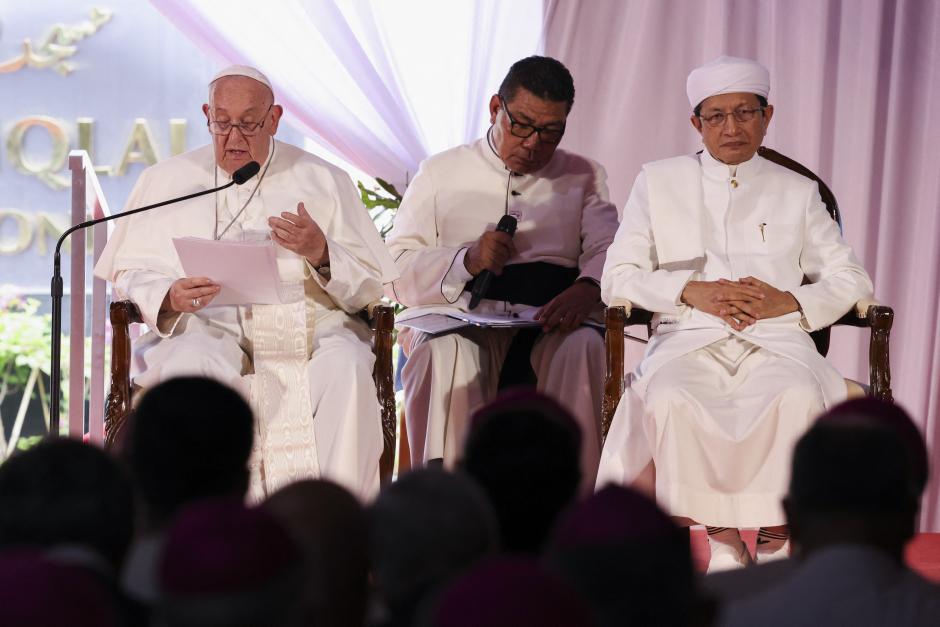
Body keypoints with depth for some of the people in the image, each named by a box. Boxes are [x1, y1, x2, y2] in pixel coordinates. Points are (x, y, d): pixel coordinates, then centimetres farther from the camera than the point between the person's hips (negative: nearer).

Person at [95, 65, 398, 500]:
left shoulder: (323, 181, 14)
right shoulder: (165, 181, 16)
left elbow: (369, 286, 10)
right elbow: (130, 274, 10)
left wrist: (321, 254, -11)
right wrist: (169, 297, -12)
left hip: (310, 327, 0)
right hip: (208, 328, 0)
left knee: (347, 369, -33)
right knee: (190, 365, -35)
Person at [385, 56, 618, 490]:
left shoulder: (584, 178, 23)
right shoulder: (441, 172, 20)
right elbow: (393, 267, 9)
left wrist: (588, 288, -19)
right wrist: (467, 260, -11)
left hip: (548, 324, 1)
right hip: (459, 319, -1)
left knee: (583, 345, -35)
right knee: (445, 351, -37)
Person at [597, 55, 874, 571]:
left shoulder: (797, 192, 19)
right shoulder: (658, 182, 17)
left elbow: (851, 278, 15)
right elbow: (617, 278, 9)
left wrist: (788, 301, -5)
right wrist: (691, 291, -7)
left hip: (776, 341, 0)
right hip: (689, 340, 0)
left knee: (799, 397, -35)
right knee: (672, 398, -36)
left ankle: (775, 542, -26)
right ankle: (722, 541, -24)